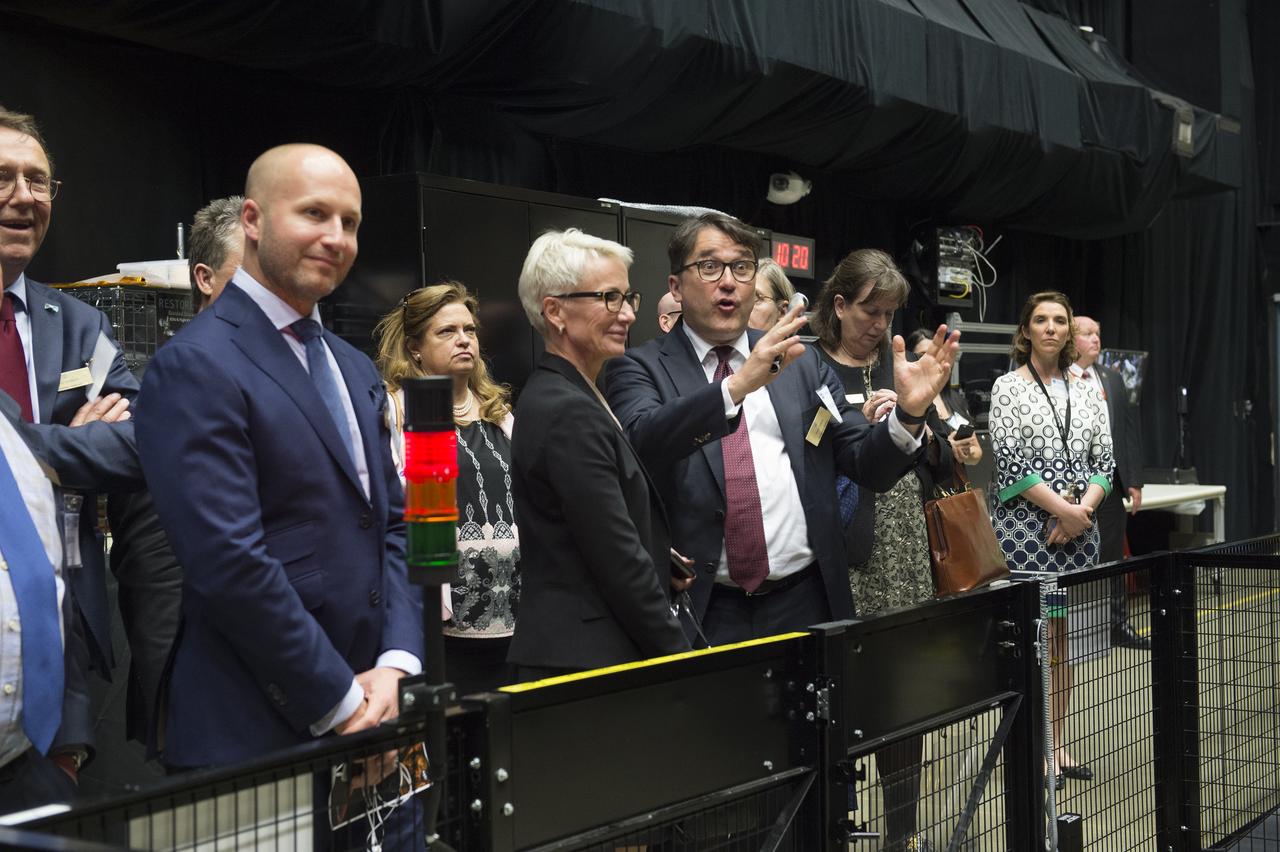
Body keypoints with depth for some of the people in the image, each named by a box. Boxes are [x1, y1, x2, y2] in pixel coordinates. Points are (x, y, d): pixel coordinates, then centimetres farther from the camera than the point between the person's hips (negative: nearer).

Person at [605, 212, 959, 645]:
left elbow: (869, 467, 8)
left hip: (806, 603, 3)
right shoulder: (642, 369, 1)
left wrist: (908, 413, -12)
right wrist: (737, 385, -33)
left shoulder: (804, 365, 11)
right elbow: (641, 441, -21)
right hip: (702, 610, -3)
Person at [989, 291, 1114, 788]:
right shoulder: (1008, 388, -1)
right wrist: (1063, 509, -14)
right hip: (1025, 526, -5)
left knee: (1062, 635, 8)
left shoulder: (1086, 393, 14)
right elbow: (1010, 461, -10)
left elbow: (1103, 463, 9)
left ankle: (1056, 744, 16)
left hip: (1077, 526, 5)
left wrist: (1084, 509, -8)